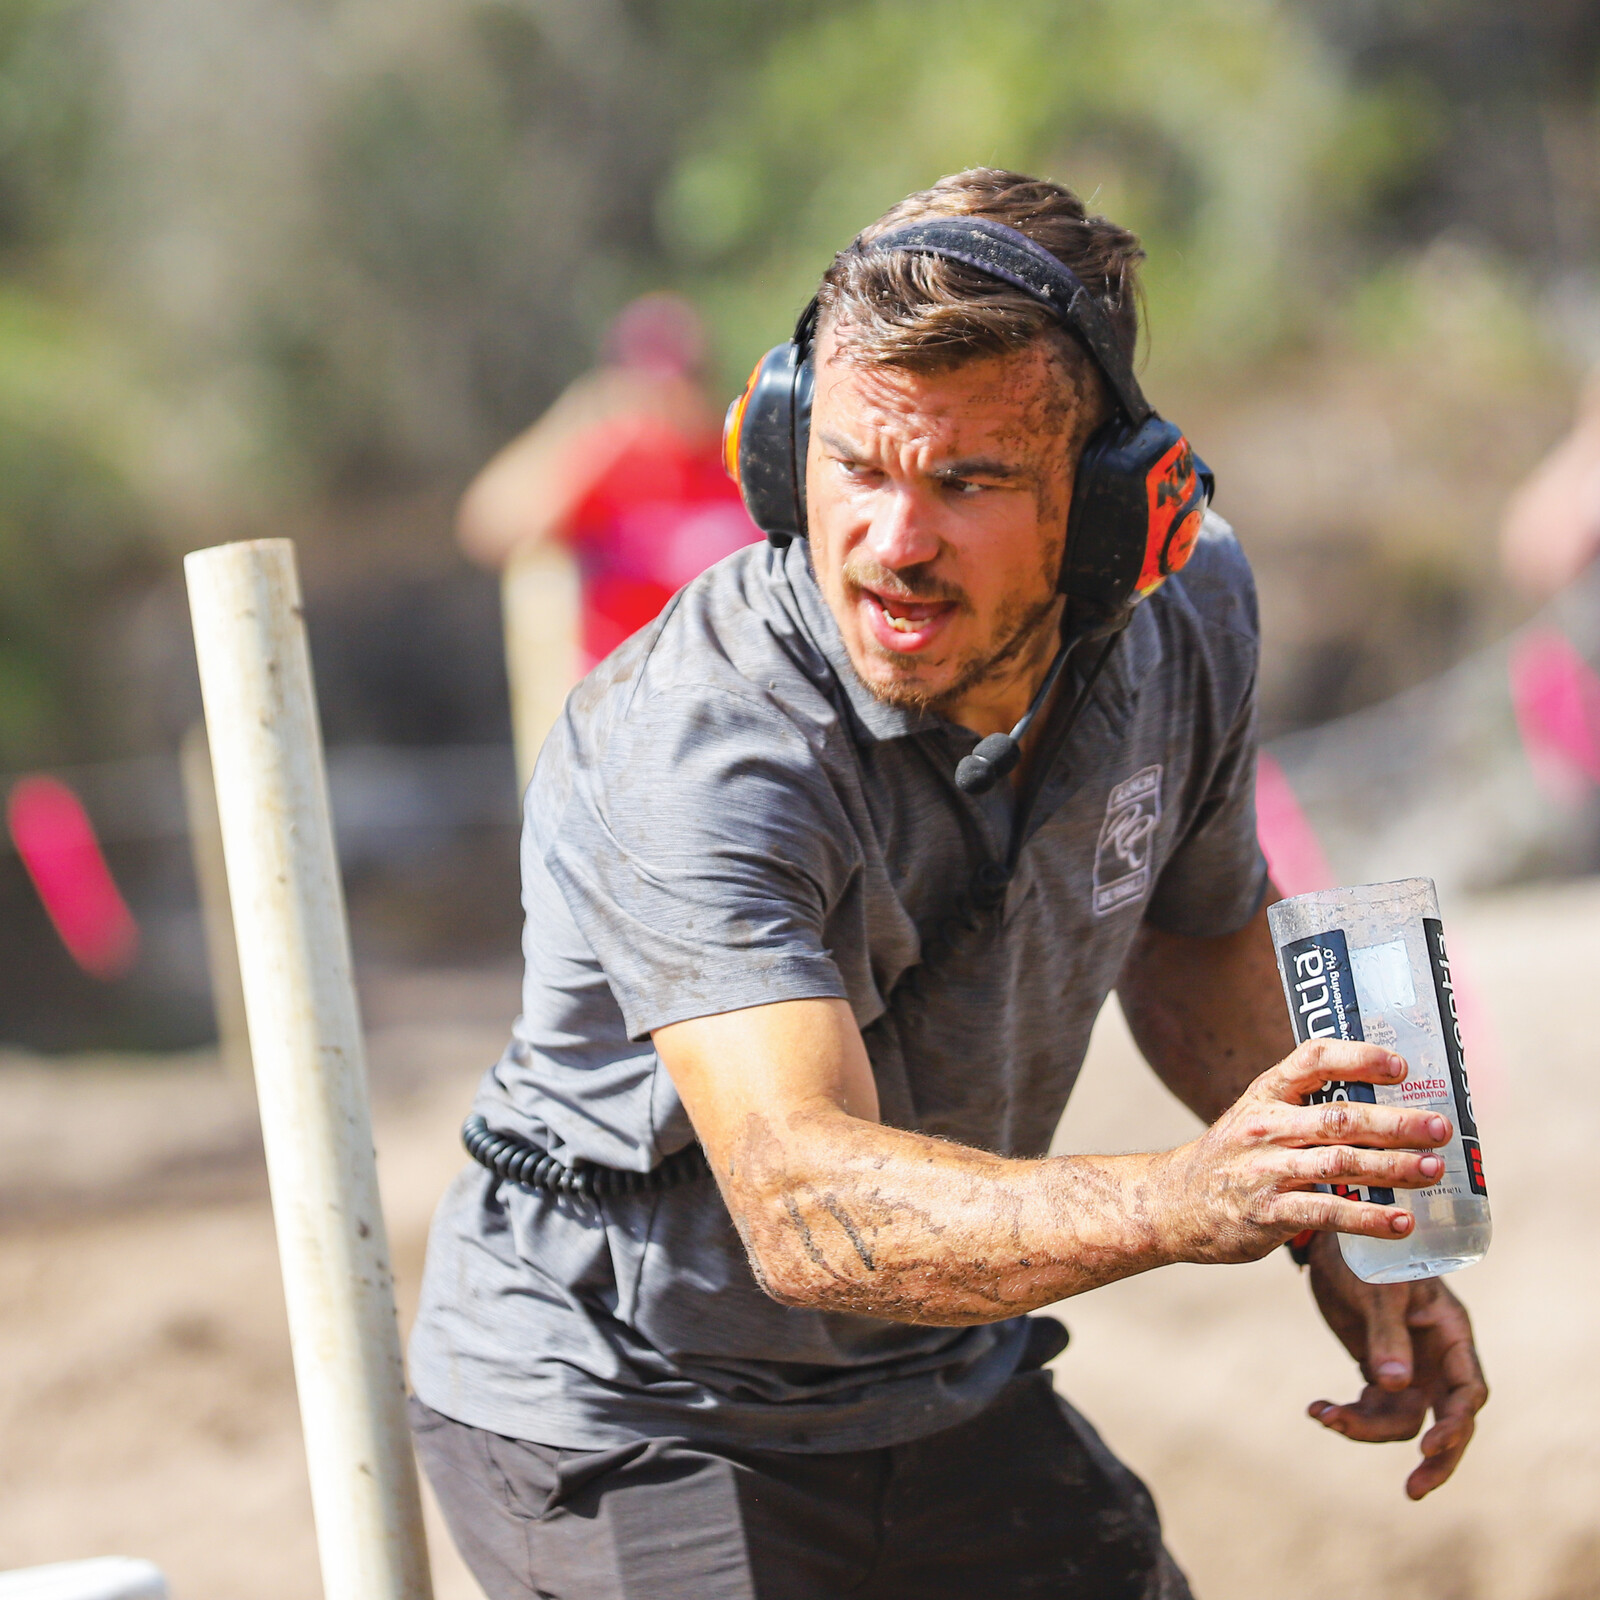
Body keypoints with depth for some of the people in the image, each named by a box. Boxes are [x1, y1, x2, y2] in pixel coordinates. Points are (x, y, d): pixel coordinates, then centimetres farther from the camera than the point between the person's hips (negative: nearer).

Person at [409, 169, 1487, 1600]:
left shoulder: (1186, 615, -9)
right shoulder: (694, 754, -31)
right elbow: (802, 1202, -43)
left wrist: (1342, 1236, 0)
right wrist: (1182, 1204, -58)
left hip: (946, 1399, 6)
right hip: (626, 1421, -6)